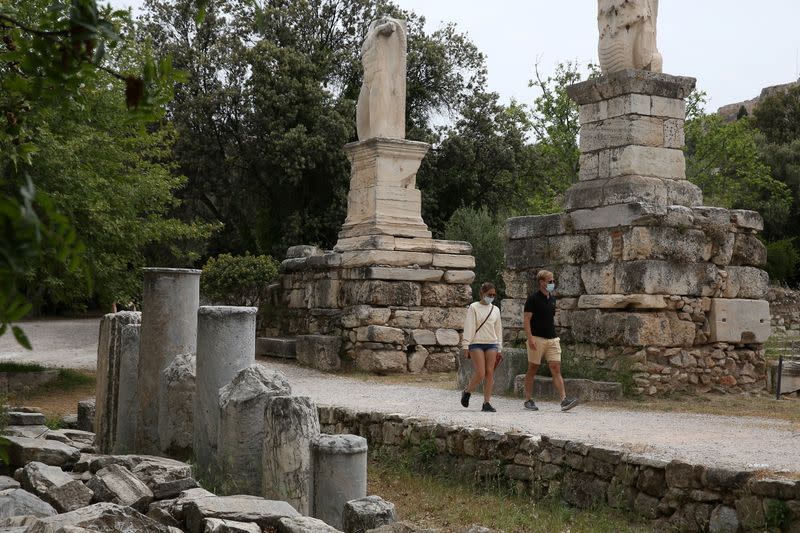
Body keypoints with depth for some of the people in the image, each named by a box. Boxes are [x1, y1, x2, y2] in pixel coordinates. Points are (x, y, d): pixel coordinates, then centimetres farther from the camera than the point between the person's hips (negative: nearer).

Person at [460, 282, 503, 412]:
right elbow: (469, 327, -3)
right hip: (476, 343, -4)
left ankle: (486, 403, 1)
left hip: (491, 344, 4)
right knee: (480, 373, -11)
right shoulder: (474, 307, 2)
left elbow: (498, 329, 17)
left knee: (490, 373, -3)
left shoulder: (495, 310, 14)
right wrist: (466, 345, -9)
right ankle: (467, 392, 15)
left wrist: (499, 348, 12)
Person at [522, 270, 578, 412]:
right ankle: (528, 400, 13)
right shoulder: (533, 299, -7)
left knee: (556, 369, -4)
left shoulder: (552, 299, 14)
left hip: (552, 339, 6)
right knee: (532, 369, 3)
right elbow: (526, 320, -11)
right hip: (537, 339, -6)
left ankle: (564, 400, -12)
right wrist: (530, 338, -21)